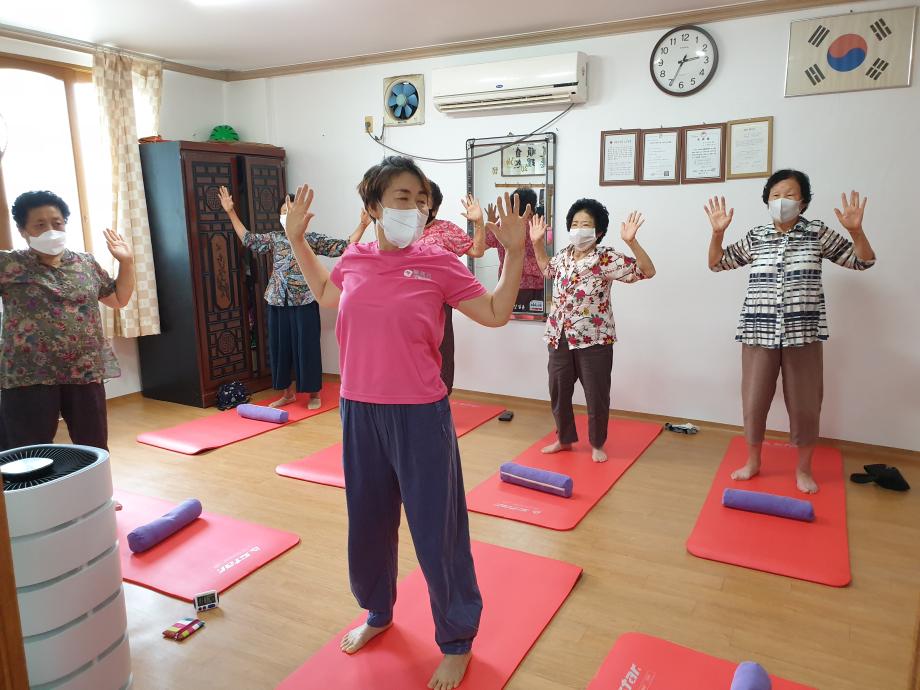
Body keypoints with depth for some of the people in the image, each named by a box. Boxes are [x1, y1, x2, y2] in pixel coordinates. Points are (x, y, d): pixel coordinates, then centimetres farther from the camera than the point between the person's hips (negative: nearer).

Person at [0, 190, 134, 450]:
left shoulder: (86, 263, 10)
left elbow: (119, 299, 18)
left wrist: (127, 262, 7)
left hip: (86, 373, 3)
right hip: (29, 378, -3)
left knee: (95, 453, 13)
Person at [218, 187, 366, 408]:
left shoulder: (312, 239, -2)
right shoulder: (273, 238, 10)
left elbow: (343, 247, -7)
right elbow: (248, 239, 15)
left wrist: (362, 225, -17)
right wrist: (231, 212, 13)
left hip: (304, 302, -4)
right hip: (278, 302, 4)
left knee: (307, 347, 1)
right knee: (281, 347, 9)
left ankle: (314, 394, 15)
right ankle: (288, 393, 23)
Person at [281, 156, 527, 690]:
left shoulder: (437, 263, -9)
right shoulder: (354, 259, 2)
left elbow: (496, 314, -3)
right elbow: (326, 294, 23)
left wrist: (515, 252, -13)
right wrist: (297, 241, 19)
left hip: (420, 416, -4)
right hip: (359, 412, 5)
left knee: (438, 531, 7)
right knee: (368, 522, 21)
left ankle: (457, 641, 29)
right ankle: (378, 612, 47)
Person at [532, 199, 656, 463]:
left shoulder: (607, 258, -11)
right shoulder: (563, 255, 7)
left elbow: (647, 271, -16)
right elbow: (546, 268, 30)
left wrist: (632, 242, -27)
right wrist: (537, 242, 19)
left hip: (594, 339, -5)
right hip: (559, 337, 5)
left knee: (597, 395, 6)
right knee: (558, 391, 13)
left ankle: (597, 444, 26)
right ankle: (564, 438, 32)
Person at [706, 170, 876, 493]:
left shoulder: (818, 233, 1)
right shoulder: (755, 237, 4)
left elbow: (863, 261, 5)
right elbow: (717, 263, 9)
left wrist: (855, 230, -14)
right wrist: (717, 232, -8)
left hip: (803, 333, -1)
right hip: (759, 332, 1)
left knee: (805, 404, 8)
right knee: (754, 401, 8)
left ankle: (803, 469, 27)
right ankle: (752, 462, 27)